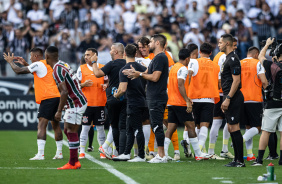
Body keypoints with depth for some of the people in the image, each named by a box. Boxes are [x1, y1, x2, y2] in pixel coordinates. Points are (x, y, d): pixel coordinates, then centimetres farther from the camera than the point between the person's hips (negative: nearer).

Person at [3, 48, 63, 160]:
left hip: (47, 98, -9)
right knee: (55, 125, 15)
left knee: (41, 125, -13)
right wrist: (25, 63, 36)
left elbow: (18, 71, -2)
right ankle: (59, 153, 18)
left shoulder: (38, 64, -5)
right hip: (57, 97, 9)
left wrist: (10, 61, 15)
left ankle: (40, 154, -22)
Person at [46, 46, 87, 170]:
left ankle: (73, 163, -5)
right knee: (67, 130, 12)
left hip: (76, 104, -10)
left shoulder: (57, 70, -18)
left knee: (72, 132, -7)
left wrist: (59, 111, -20)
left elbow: (64, 92, -24)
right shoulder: (63, 65, 11)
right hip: (75, 102, 10)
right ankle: (75, 161, 14)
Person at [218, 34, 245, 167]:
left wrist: (228, 99, -22)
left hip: (233, 98, -11)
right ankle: (237, 159, 16)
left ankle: (240, 161, -8)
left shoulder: (233, 59, -15)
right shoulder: (228, 58, 18)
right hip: (230, 98, 11)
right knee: (231, 128, 12)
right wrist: (226, 99, 22)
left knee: (234, 128, -9)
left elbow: (236, 81, -20)